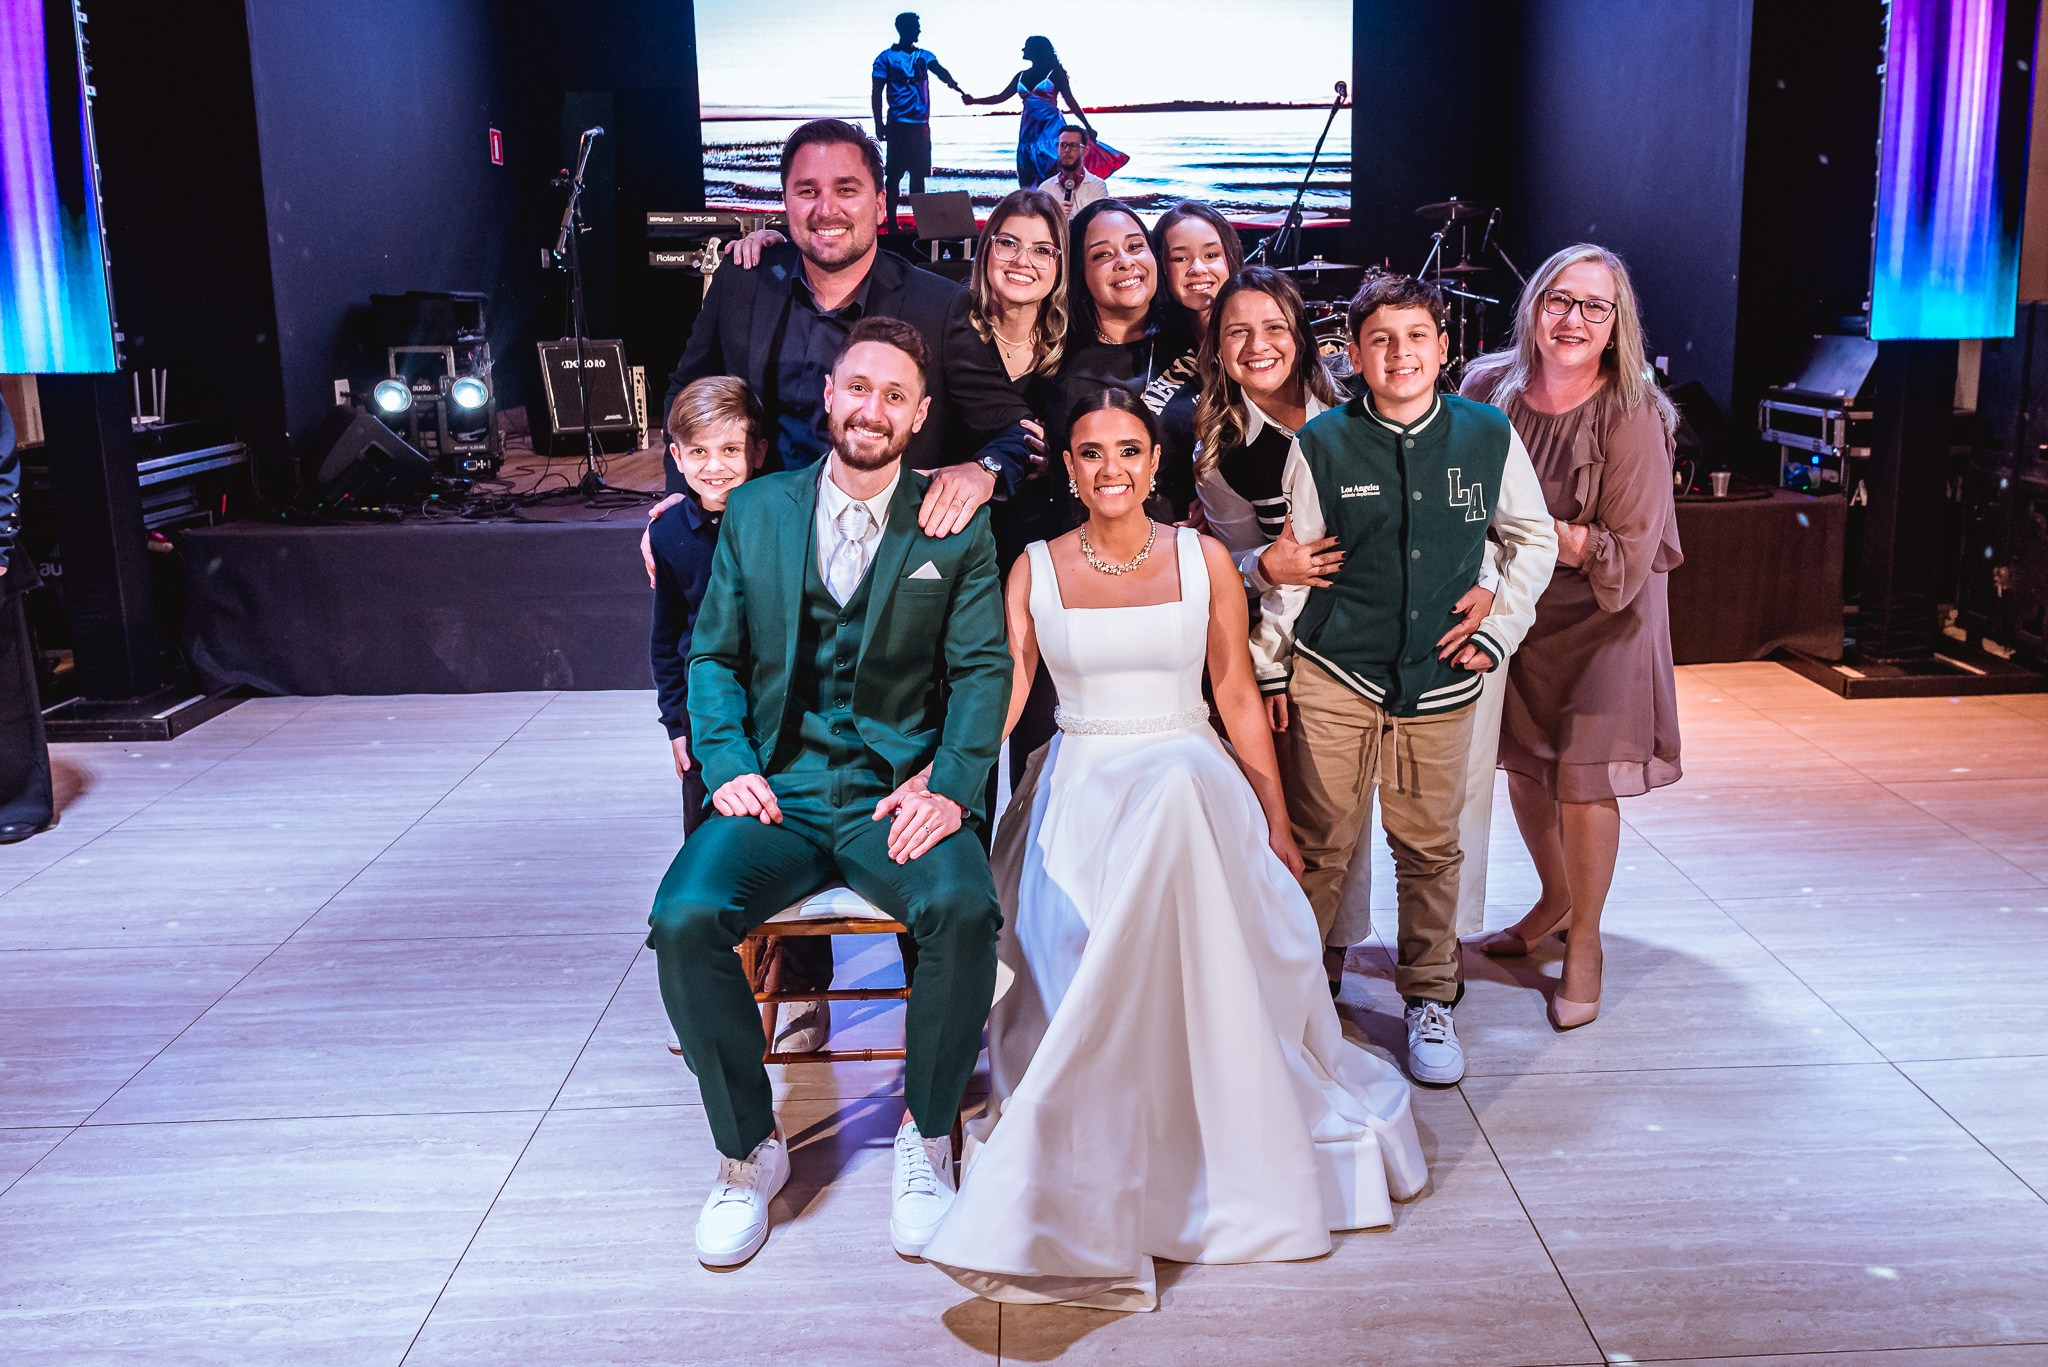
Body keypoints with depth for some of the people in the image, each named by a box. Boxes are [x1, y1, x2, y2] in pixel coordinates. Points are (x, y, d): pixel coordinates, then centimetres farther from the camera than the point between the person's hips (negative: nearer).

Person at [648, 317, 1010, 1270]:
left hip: (900, 794, -1)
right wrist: (726, 764, -5)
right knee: (684, 919, -26)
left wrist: (949, 783, -15)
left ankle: (926, 1137, -7)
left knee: (964, 910, -32)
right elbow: (713, 655, 12)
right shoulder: (755, 511, 11)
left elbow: (982, 670, 1)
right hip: (778, 790, 2)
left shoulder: (957, 528, 6)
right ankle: (748, 1150, -3)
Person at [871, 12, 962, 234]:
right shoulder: (886, 57, 0)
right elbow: (876, 93, -2)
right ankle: (891, 222, 0)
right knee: (894, 174, -4)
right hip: (898, 124, -4)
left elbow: (940, 71, -8)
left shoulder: (924, 56, 11)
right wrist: (879, 124, -10)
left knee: (919, 173, 7)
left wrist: (954, 84, -31)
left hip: (921, 124, 4)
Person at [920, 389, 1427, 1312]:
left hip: (1191, 777, 0)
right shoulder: (1035, 570, 7)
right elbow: (1001, 695, -1)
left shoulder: (1204, 561, 8)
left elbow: (1237, 699, 10)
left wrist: (1276, 824, 9)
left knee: (1177, 791, -39)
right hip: (1079, 785, 0)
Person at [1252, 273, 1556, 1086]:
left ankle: (1429, 1002, 27)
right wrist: (1270, 668, 4)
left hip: (1440, 681, 2)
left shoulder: (1488, 436, 0)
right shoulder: (1323, 444, -4)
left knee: (1430, 846, 10)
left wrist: (1498, 631, 6)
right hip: (1332, 678, -1)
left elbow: (1534, 537, 13)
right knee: (1320, 845, 3)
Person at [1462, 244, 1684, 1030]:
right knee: (1523, 764, 16)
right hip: (1512, 607, 4)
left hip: (1601, 615, -4)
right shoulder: (1489, 386, -9)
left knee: (1583, 777, 0)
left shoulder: (1633, 417, -21)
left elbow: (1629, 558, -19)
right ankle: (1554, 899, 41)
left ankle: (1584, 942, 21)